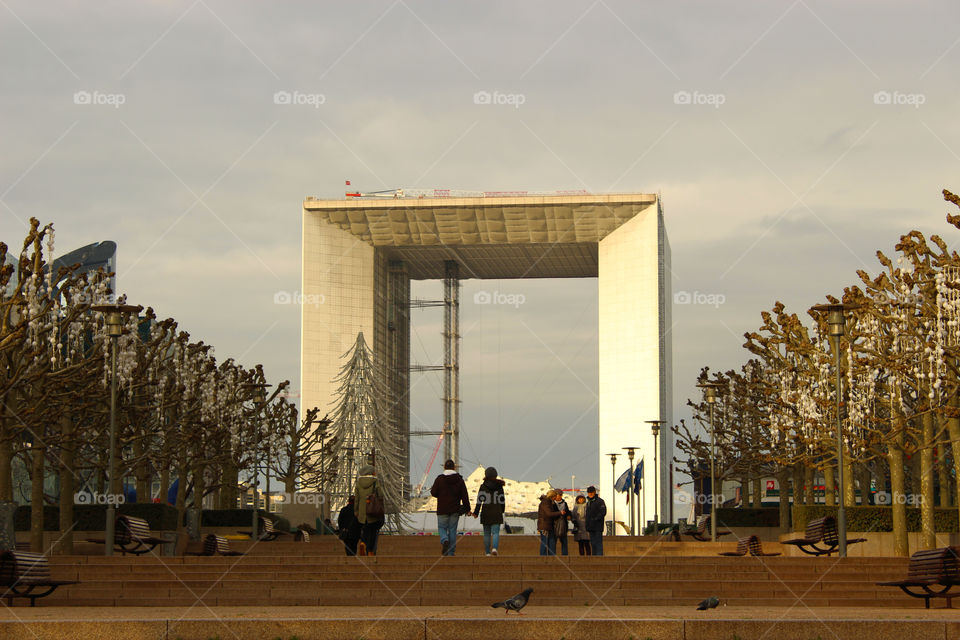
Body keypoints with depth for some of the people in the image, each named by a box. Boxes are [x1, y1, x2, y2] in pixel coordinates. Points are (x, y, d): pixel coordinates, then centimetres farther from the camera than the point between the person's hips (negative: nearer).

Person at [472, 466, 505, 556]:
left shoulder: (483, 486, -4)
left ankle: (488, 552, 11)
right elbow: (502, 499, 6)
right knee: (495, 532, -3)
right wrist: (502, 511, 20)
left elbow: (480, 500, -7)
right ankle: (494, 548, -27)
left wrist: (476, 512, -3)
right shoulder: (499, 486, 1)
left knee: (487, 533, 10)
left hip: (486, 512, 0)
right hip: (496, 512, 0)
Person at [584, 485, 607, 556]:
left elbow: (603, 513, -13)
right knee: (593, 543, 8)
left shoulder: (600, 501, -5)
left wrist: (595, 519, -20)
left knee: (598, 542, -10)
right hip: (591, 527, 8)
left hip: (598, 527, -8)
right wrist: (587, 526, 14)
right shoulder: (588, 502, 19)